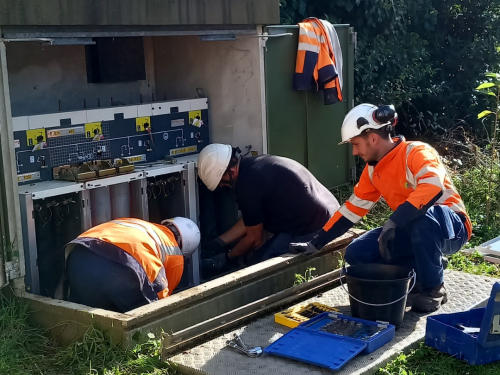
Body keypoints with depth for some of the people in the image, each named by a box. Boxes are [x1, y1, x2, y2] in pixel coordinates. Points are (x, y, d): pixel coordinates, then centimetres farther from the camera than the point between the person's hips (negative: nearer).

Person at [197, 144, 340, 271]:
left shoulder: (248, 184, -20)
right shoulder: (252, 166, 9)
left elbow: (254, 238, -7)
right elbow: (251, 222, 18)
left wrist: (228, 257, 10)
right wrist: (219, 242, 22)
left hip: (312, 229, -10)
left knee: (256, 264, -5)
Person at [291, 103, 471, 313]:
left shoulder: (416, 153, -21)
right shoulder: (372, 171, 3)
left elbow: (432, 188, -41)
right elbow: (351, 209, 8)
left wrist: (393, 222, -41)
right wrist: (316, 243, 7)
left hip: (451, 227, -7)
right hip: (414, 230, 7)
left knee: (421, 216, -41)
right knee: (356, 253, -6)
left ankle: (433, 288, -18)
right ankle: (428, 267, 4)